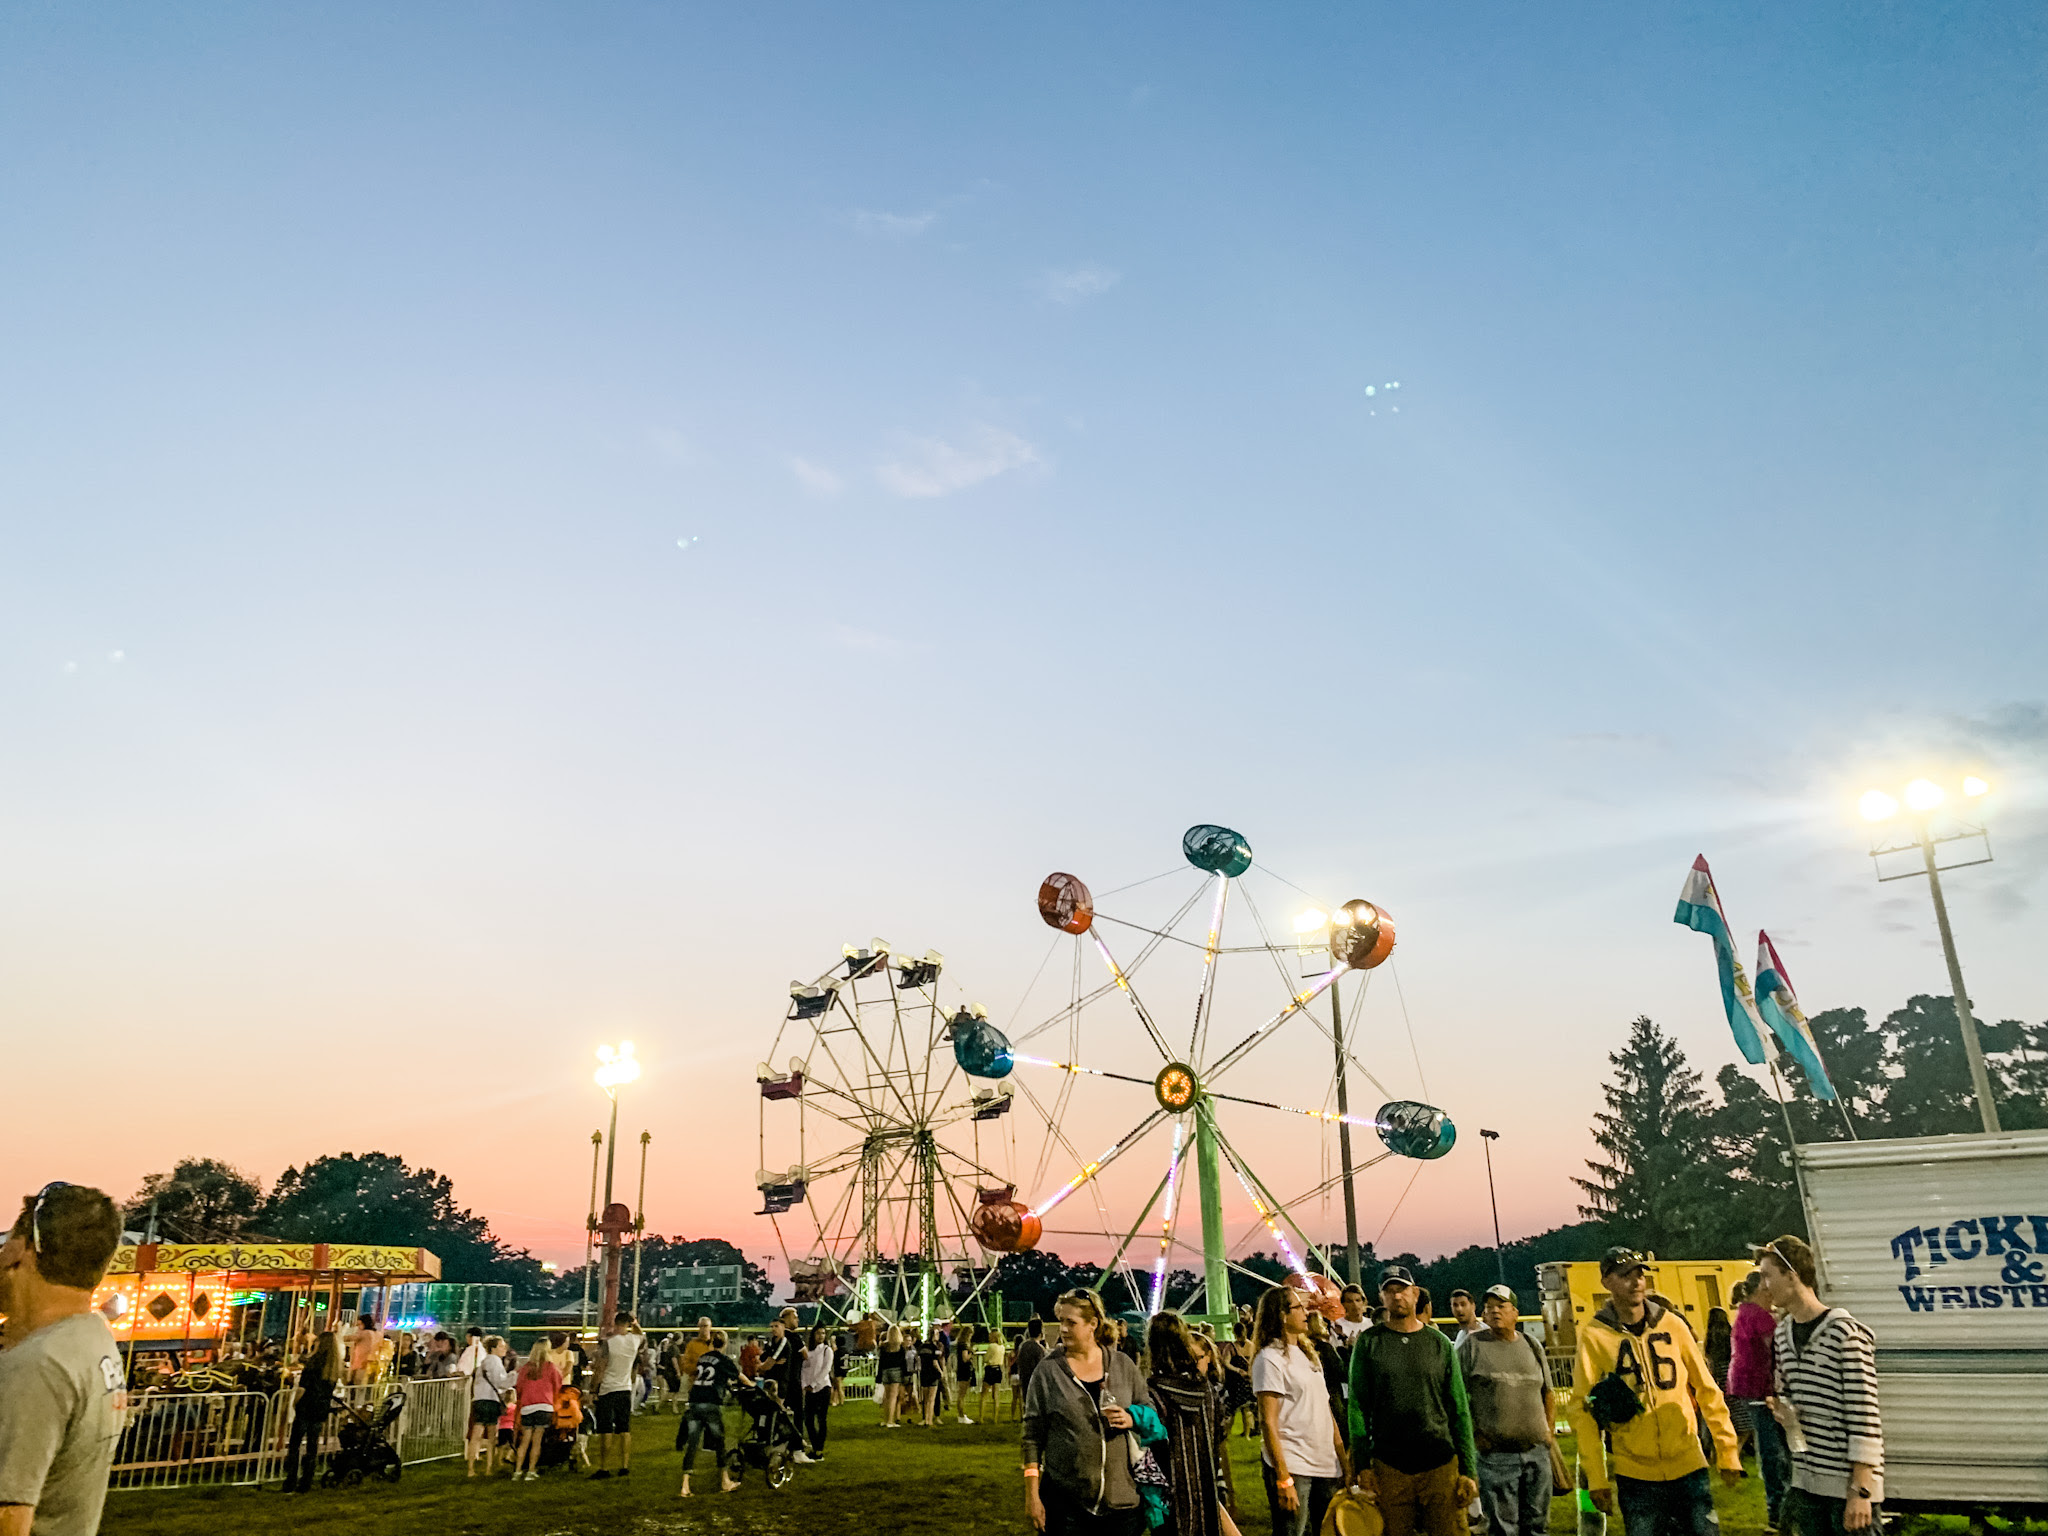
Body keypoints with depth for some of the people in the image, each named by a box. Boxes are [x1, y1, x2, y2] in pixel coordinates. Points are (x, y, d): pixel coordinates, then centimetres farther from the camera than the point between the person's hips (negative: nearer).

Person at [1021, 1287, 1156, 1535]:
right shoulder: (1048, 1371, -2)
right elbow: (1033, 1436, -1)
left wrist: (1132, 1419, -8)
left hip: (1122, 1496, 2)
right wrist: (1032, 1495, -6)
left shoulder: (1122, 1364, 4)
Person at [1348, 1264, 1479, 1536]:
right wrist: (1362, 1465, -6)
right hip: (1388, 1467, -1)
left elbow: (1459, 1411, 7)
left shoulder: (1440, 1343, 7)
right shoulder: (1369, 1342, 3)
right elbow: (1358, 1407, 1)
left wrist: (1468, 1471, 1)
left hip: (1441, 1465, 1)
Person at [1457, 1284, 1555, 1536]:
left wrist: (1550, 1430, 9)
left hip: (1537, 1451, 4)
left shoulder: (1532, 1346, 11)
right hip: (1495, 1454, -4)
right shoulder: (1472, 1346, -3)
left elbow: (1546, 1391, 19)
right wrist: (1474, 1434, -8)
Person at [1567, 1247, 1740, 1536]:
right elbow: (1583, 1409, -5)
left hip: (1688, 1466, 2)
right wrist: (1596, 1477, -7)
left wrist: (1727, 1452, 6)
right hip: (1635, 1475, -2)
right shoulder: (1594, 1335, -6)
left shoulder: (1672, 1325, 1)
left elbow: (1707, 1390, 7)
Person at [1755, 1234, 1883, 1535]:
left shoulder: (1845, 1333, -14)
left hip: (1847, 1482, -7)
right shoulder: (1784, 1332, 9)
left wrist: (1861, 1491, -16)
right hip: (1806, 1479, 7)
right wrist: (1783, 1412, -3)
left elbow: (1864, 1414, -15)